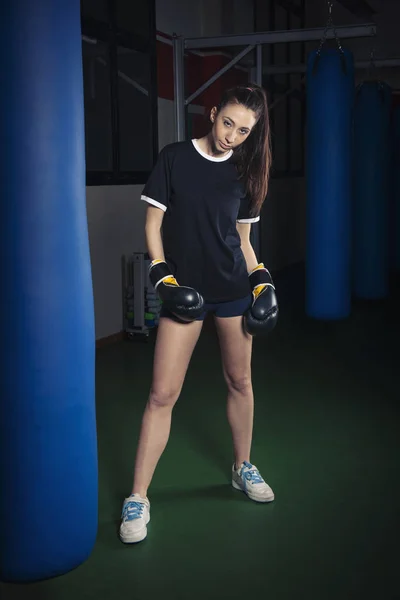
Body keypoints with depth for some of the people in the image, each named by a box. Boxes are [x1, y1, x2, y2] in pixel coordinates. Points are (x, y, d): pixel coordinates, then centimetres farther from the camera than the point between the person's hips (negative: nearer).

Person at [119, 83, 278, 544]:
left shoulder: (243, 172, 7)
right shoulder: (175, 158, -4)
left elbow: (242, 237, 12)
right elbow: (153, 224, -2)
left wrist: (261, 280, 2)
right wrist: (162, 275, -13)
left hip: (233, 288, 4)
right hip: (185, 289, -3)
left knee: (239, 380, 13)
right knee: (162, 394, -5)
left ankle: (243, 468, 35)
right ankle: (138, 498, 5)